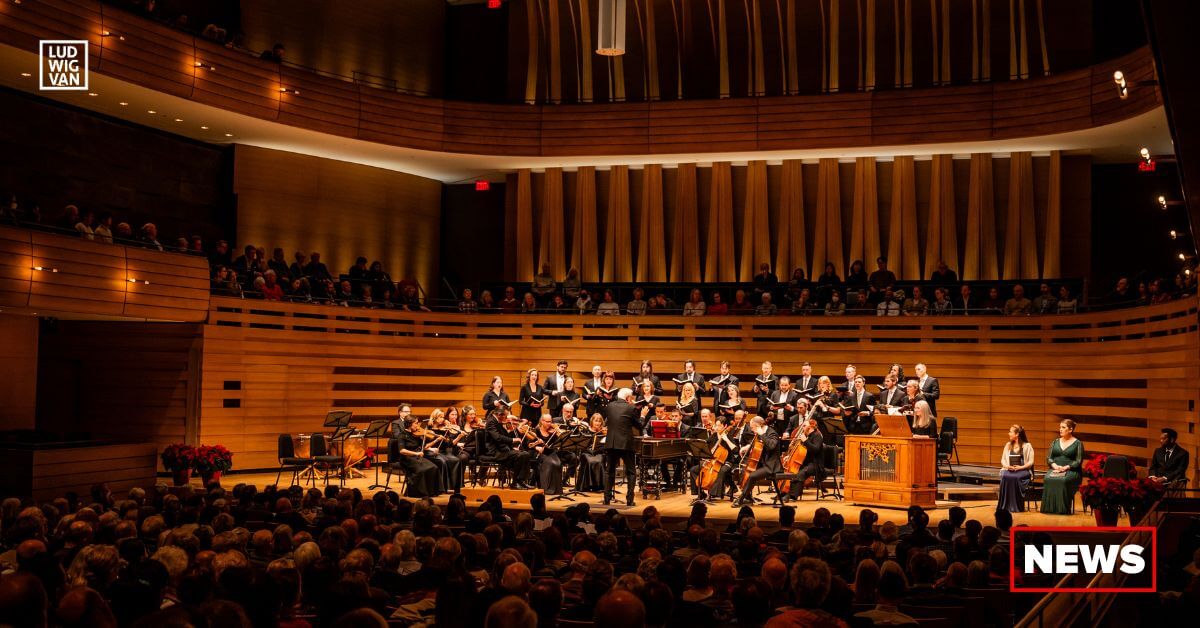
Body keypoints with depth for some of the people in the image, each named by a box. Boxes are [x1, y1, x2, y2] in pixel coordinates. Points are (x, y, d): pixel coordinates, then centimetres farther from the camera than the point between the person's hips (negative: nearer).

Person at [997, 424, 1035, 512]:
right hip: (1009, 470, 4)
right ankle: (1005, 505, -29)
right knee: (1005, 476, -33)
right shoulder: (1008, 445, 18)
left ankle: (1017, 506, -28)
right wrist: (1006, 466, -5)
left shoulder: (1027, 446, 4)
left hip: (1023, 470, -3)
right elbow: (1003, 460, 17)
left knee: (1015, 477, -38)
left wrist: (1021, 467, -17)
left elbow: (1030, 462, -1)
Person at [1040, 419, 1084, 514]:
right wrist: (1054, 465, -8)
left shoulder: (1078, 443, 6)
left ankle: (1064, 509, -33)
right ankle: (1050, 508, -30)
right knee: (1047, 479, -32)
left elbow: (1079, 461, -3)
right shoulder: (1055, 442, 19)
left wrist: (1066, 467, -17)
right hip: (1054, 470, 4)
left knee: (1063, 480, -39)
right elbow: (1049, 458, 14)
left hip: (1071, 471, -3)